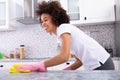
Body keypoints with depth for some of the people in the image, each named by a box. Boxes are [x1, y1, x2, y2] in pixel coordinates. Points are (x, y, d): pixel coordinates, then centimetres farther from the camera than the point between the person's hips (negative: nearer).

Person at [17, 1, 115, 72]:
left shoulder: (63, 28, -11)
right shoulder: (66, 29, 15)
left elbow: (64, 56, -27)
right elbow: (80, 59, 12)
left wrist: (38, 66, -22)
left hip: (100, 65, -9)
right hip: (98, 65, 9)